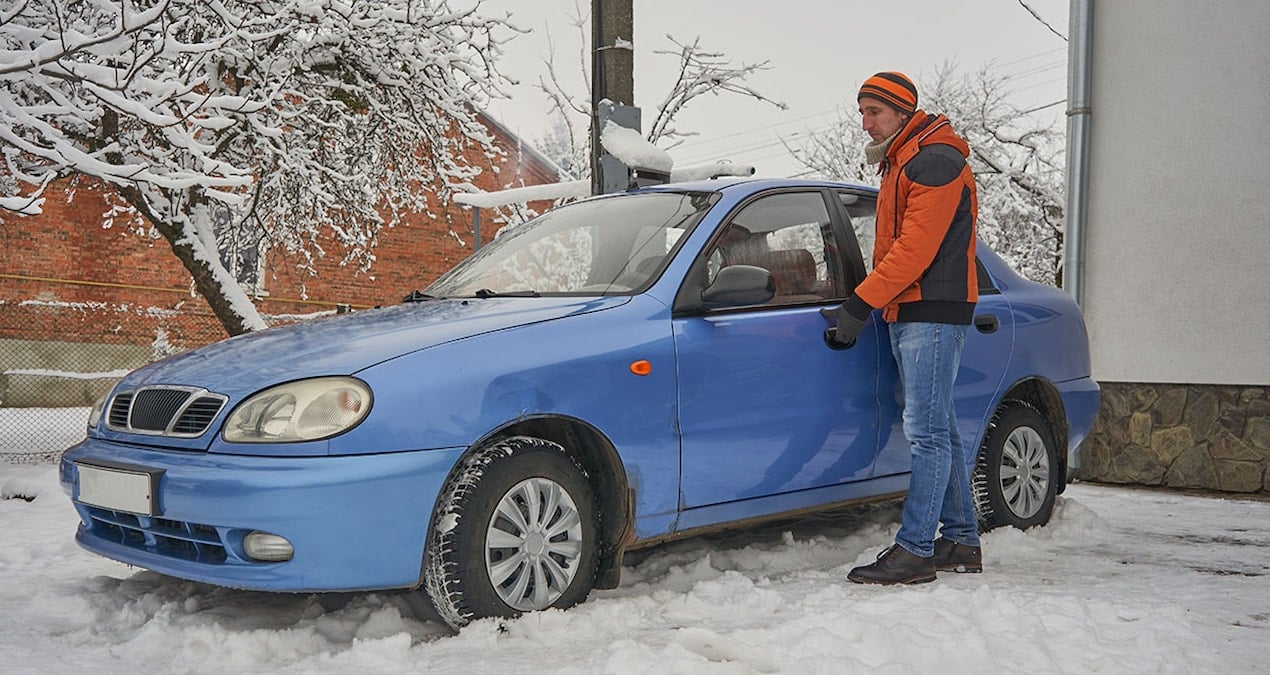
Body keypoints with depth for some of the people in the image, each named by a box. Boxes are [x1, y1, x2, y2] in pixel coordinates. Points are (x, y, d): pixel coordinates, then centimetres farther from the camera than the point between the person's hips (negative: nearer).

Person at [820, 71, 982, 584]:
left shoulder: (935, 162, -12)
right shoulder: (899, 164, 22)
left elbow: (915, 249, -19)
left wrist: (860, 304, -19)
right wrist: (863, 305, 14)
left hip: (933, 314, -10)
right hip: (907, 314, 10)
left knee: (927, 432, -11)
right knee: (939, 430, 11)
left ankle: (914, 551, -11)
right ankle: (961, 542, 18)